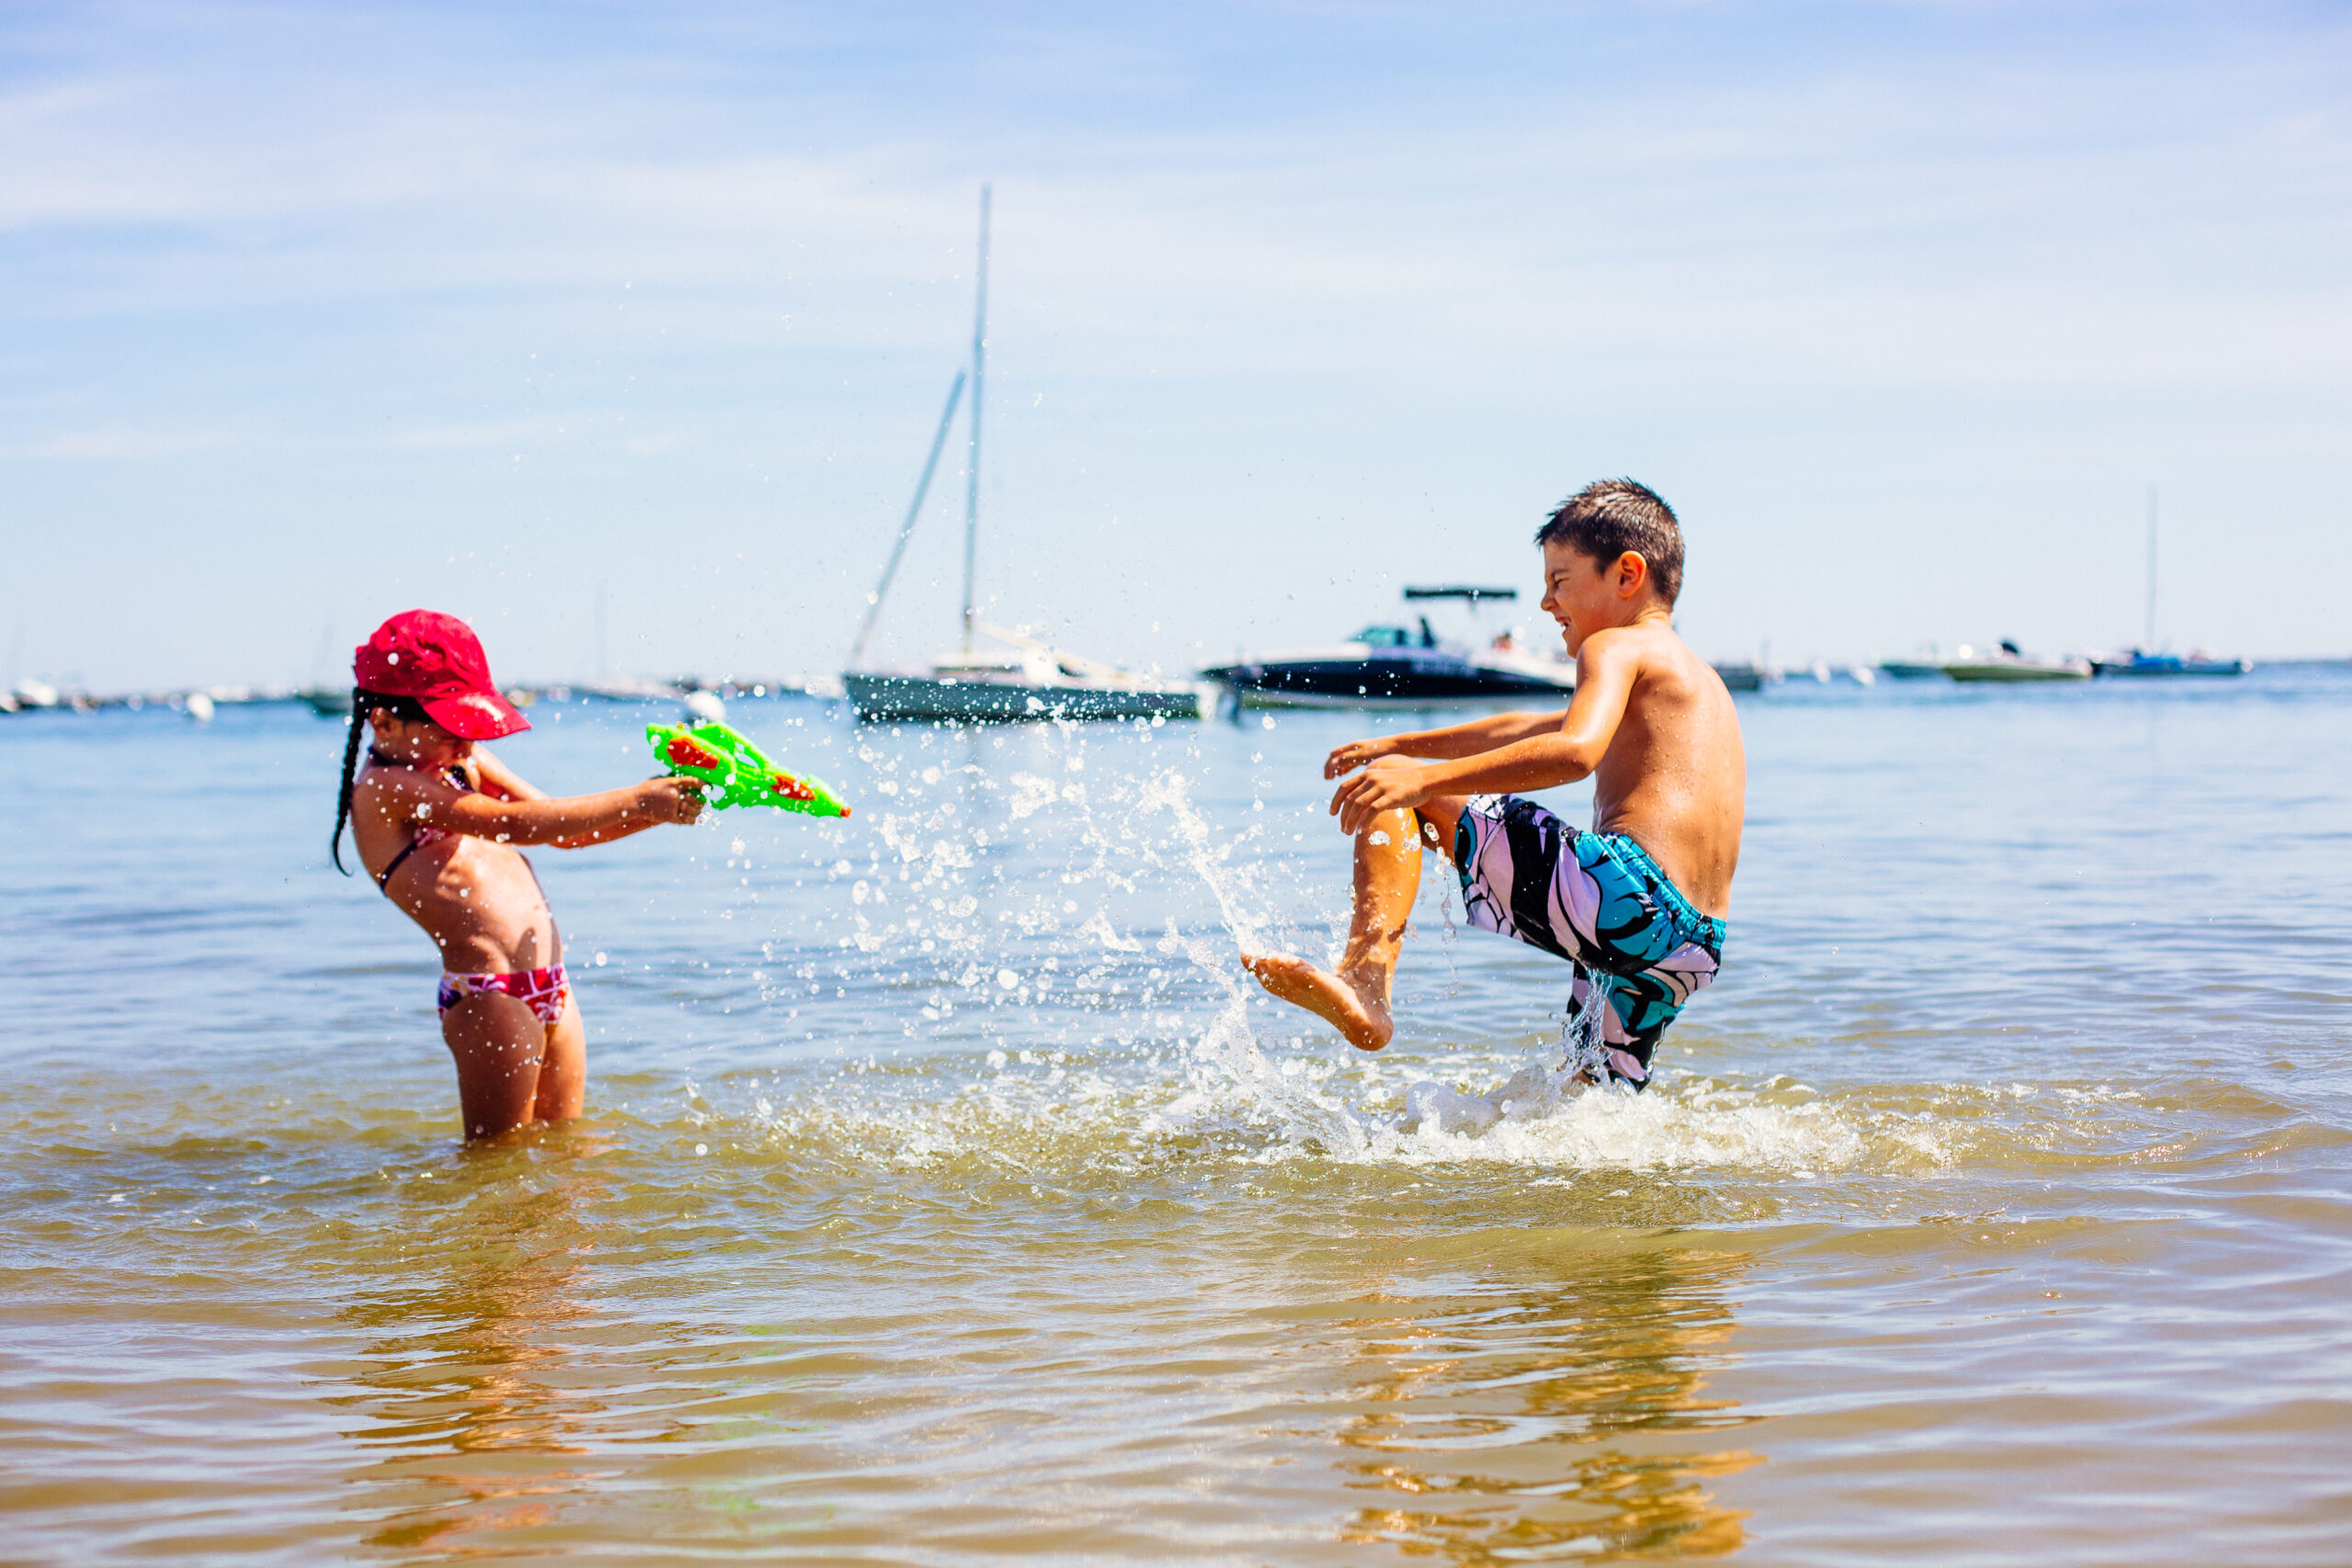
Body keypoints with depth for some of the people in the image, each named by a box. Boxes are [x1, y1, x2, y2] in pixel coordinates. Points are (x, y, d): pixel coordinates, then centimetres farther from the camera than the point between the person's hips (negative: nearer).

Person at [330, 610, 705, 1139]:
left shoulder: (465, 762, 15)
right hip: (488, 995, -9)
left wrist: (660, 807, 1)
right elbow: (520, 824, -21)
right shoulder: (384, 790, -13)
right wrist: (637, 800, -20)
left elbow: (564, 830, 17)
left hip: (552, 989, 9)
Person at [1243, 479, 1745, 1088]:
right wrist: (1401, 744, 46)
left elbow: (1576, 752, -19)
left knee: (1393, 794, 0)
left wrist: (1426, 777, -22)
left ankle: (1365, 978, -19)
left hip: (1621, 887, -9)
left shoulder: (1617, 648, 4)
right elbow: (1528, 731, 41)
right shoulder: (1697, 679, 32)